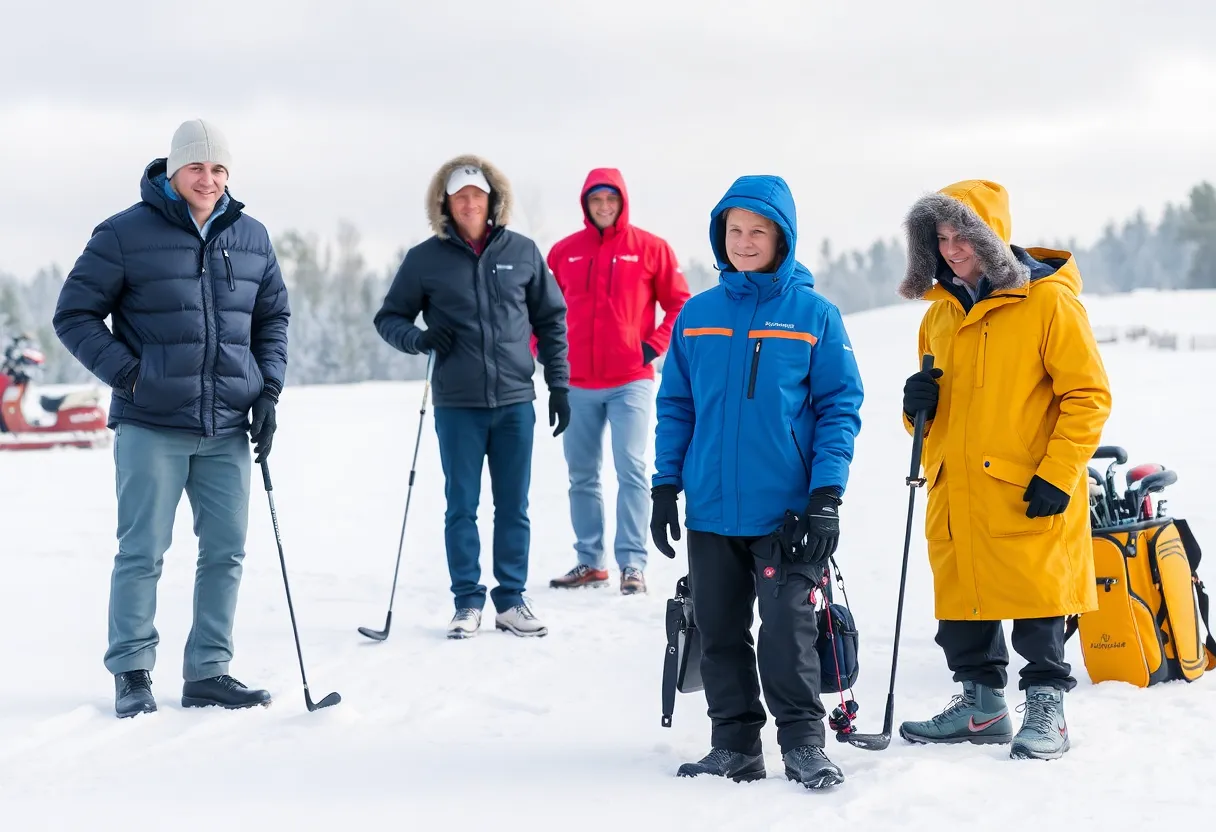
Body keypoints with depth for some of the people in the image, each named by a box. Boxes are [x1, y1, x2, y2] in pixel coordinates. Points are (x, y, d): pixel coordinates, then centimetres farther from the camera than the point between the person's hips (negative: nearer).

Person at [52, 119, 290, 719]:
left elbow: (273, 317, 20)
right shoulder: (125, 234, -4)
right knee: (143, 552, -2)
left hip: (227, 428, 4)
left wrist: (268, 390, 8)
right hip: (151, 426, -4)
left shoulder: (251, 237, 9)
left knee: (226, 551, 5)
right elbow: (74, 315, 0)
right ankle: (131, 673, 8)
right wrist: (126, 373, -10)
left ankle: (208, 673, 15)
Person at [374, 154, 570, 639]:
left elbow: (551, 320, 11)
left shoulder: (522, 253, 4)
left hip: (515, 401, 1)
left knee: (514, 506, 7)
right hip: (457, 404, -1)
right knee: (461, 506, 4)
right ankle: (467, 603, 12)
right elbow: (389, 319, 7)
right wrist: (419, 338, -14)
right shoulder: (425, 259, 0)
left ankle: (512, 599, 16)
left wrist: (559, 384, 6)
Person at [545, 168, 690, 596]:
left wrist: (654, 345, -7)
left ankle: (633, 563, -5)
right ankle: (589, 562, 17)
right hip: (577, 384, 3)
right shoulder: (564, 252, 7)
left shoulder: (649, 248, 0)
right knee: (582, 475, 8)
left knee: (631, 470, -8)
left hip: (631, 381, -3)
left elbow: (680, 304, 3)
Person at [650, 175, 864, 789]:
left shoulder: (814, 314, -3)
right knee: (720, 634, 9)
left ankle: (804, 744, 7)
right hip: (710, 509, 4)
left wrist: (827, 492, -11)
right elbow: (676, 405, 11)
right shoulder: (697, 315, 6)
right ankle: (734, 745, 19)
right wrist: (666, 485, 5)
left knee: (788, 631, -5)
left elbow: (840, 406, -3)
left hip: (787, 509, -4)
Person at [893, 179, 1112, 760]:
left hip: (1028, 495, -6)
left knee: (1036, 605, -2)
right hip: (955, 492, 7)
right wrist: (919, 406, -1)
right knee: (962, 603, 11)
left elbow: (1088, 395, -9)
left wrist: (1058, 474, -15)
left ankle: (1046, 709, 10)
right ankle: (981, 706, 24)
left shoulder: (1047, 300, -8)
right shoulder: (940, 312, 13)